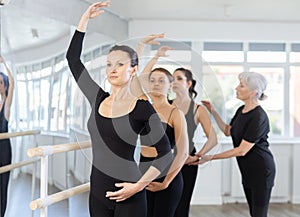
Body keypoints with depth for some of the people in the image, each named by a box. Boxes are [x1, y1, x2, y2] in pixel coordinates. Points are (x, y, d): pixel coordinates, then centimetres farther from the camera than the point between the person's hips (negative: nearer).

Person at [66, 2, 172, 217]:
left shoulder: (143, 108, -8)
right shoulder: (98, 99, 5)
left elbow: (165, 154, -4)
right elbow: (73, 58, 10)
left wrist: (139, 185, -13)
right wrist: (85, 18, 10)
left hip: (127, 197, -5)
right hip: (97, 193, 5)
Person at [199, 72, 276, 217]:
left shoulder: (258, 117, -24)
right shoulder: (241, 110, 4)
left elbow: (241, 150, -25)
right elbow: (228, 131, 19)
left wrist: (211, 157, -23)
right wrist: (213, 112, 7)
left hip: (261, 169, -9)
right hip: (247, 169, 9)